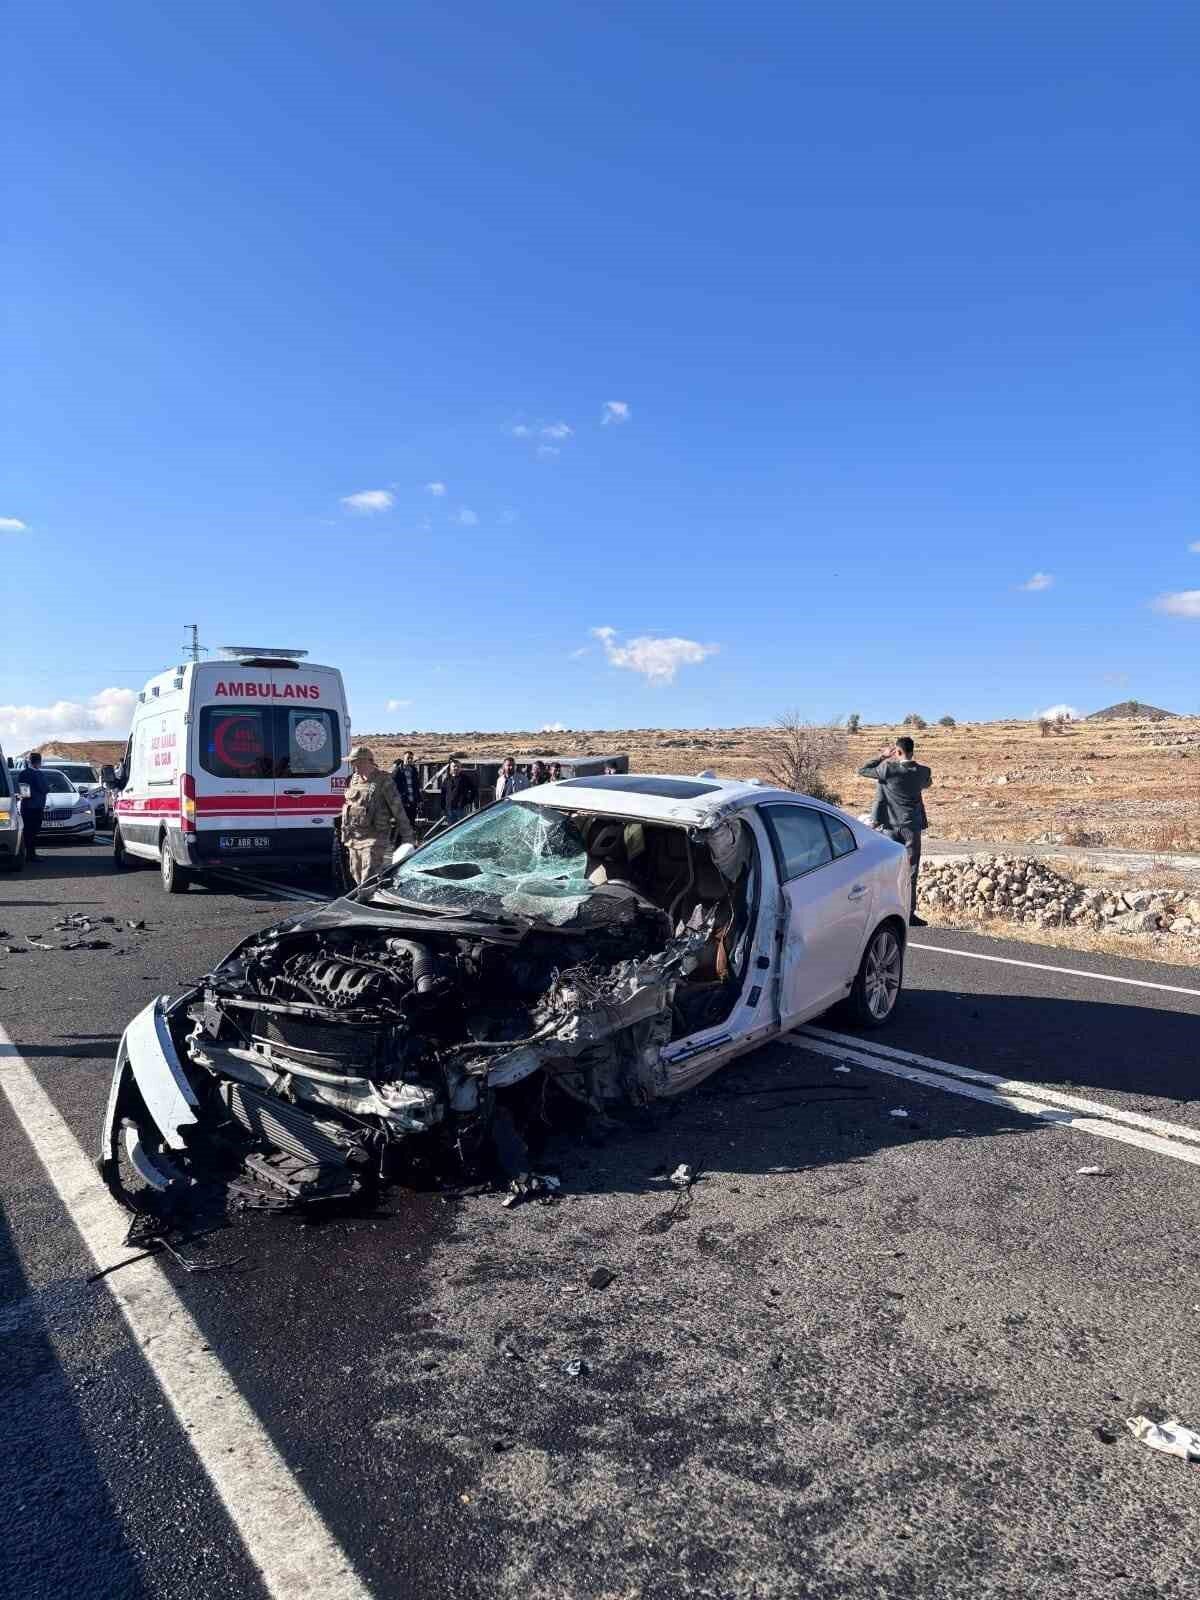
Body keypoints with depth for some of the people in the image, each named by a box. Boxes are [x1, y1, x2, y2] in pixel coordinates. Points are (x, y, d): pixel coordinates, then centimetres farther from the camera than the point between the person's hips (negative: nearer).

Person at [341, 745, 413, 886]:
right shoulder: (354, 780, 11)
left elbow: (398, 810, -9)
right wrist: (345, 835, 22)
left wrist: (408, 837, -9)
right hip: (353, 839, 8)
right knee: (356, 877, 15)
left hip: (373, 839, -7)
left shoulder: (382, 780, -9)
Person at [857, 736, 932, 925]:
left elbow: (862, 771, -1)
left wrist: (882, 757, 5)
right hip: (912, 826, 1)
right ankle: (909, 914, 3)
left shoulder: (888, 769, -11)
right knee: (910, 871, 4)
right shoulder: (922, 772, -2)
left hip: (891, 826, -1)